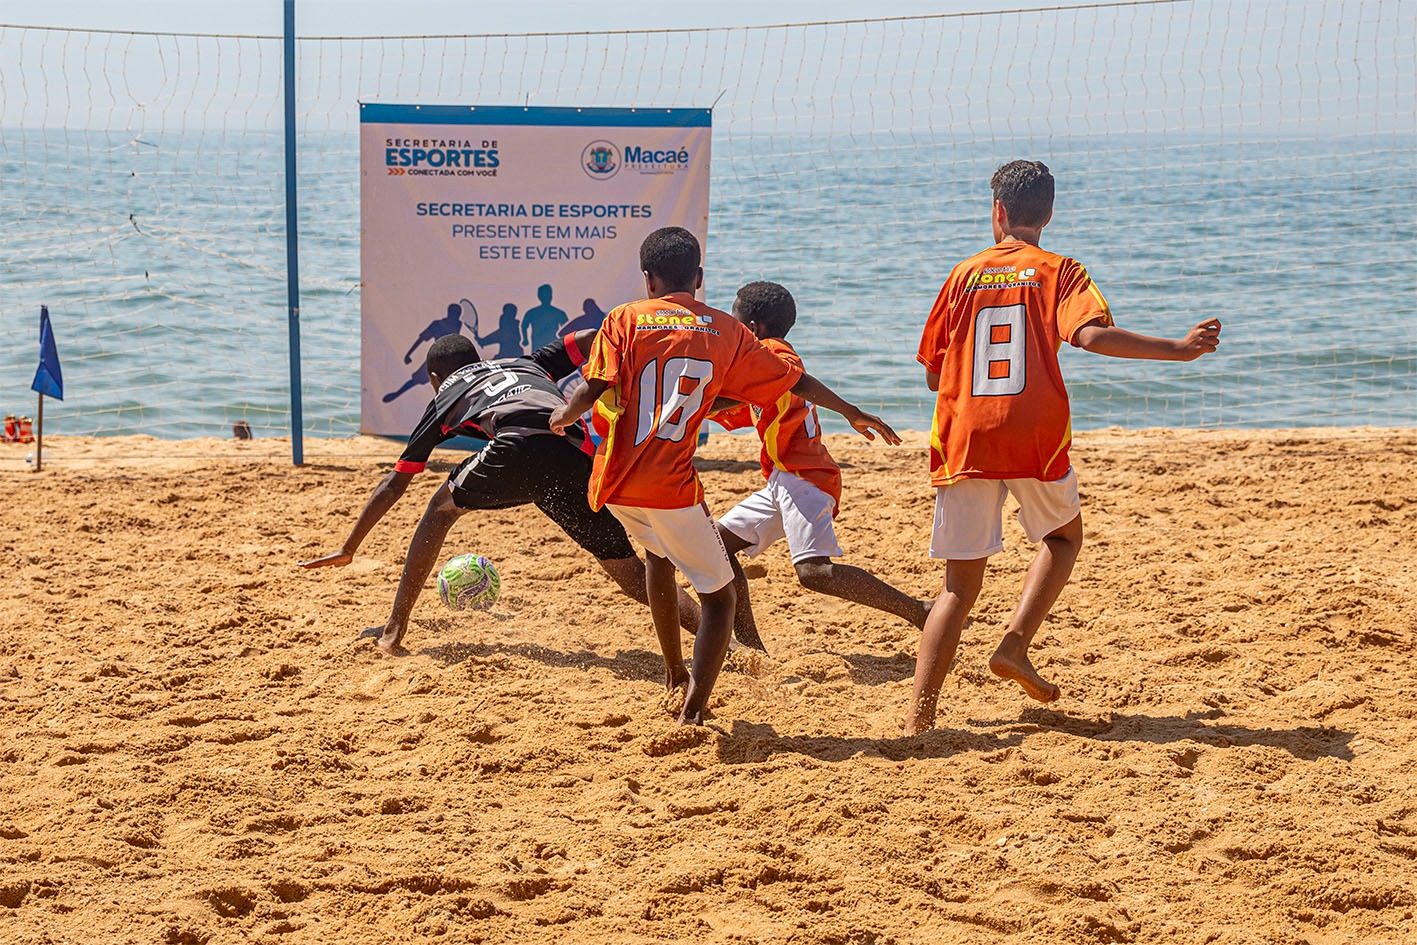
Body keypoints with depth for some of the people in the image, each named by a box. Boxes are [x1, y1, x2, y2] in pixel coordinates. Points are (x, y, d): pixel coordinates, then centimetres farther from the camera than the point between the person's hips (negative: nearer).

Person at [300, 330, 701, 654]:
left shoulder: (444, 399, 35)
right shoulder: (528, 364, 42)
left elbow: (394, 484, 40)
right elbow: (595, 339, 27)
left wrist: (348, 550, 48)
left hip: (520, 449, -3)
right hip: (578, 460, 3)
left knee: (443, 506, 26)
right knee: (633, 577, 7)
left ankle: (394, 629, 23)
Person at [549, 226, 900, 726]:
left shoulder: (625, 320, 4)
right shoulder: (727, 332, 7)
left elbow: (594, 391, -6)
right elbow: (795, 382, 14)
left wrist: (565, 415, 16)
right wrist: (854, 414, 27)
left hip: (614, 482, 2)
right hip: (672, 487, -2)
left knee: (658, 551, 33)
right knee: (719, 597, 9)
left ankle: (673, 671, 37)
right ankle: (694, 704, -12)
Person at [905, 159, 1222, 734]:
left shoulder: (964, 276, 12)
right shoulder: (1059, 273, 4)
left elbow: (932, 375, 13)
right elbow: (1091, 334, -17)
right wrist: (1178, 349, -16)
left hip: (963, 443, 2)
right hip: (1035, 438, -2)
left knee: (961, 583, 6)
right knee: (1064, 536, 27)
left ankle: (918, 720, -5)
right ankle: (1015, 644, 6)